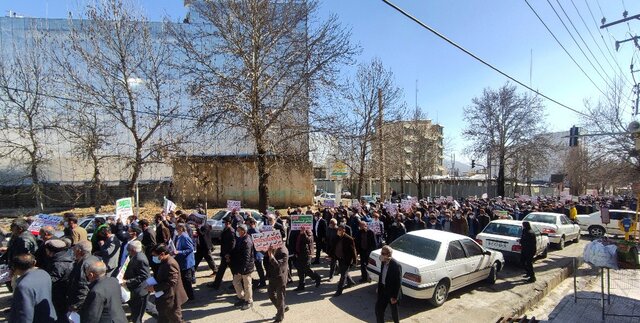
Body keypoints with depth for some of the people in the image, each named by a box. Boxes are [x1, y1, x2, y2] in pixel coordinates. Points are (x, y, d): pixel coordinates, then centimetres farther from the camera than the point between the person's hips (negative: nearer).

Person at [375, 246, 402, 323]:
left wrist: (394, 297, -17)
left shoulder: (396, 266, -26)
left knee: (394, 311, 16)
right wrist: (379, 287, 12)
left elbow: (398, 282, -21)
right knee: (378, 308, 10)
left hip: (392, 291, -6)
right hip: (383, 290, 6)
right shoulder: (383, 262, -5)